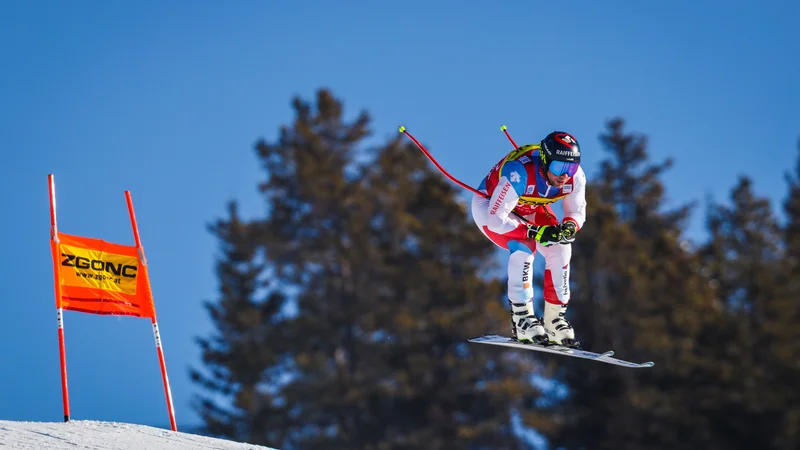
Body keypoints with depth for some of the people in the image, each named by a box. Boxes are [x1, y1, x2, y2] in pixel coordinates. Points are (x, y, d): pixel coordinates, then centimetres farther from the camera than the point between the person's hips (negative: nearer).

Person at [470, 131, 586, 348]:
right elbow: (496, 220, -38)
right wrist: (535, 232, -44)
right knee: (523, 246, -29)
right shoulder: (520, 173, -42)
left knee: (560, 248, -11)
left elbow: (577, 213, -10)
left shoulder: (575, 177, -24)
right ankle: (521, 318, -22)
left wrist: (569, 226, -33)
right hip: (489, 206, -6)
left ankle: (554, 319, -1)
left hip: (530, 208, 6)